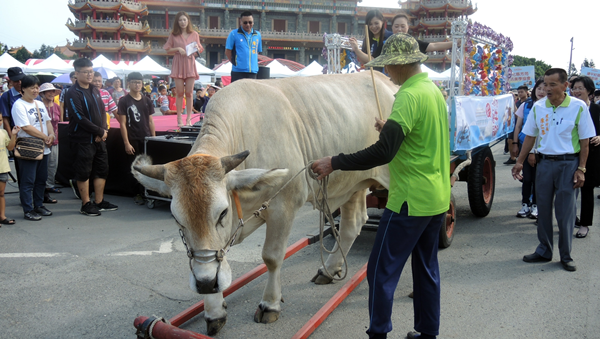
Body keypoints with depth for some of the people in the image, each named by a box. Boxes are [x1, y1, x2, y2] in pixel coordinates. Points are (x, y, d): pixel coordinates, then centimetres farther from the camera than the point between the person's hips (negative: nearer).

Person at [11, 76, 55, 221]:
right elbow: (26, 127, -16)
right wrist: (45, 137, -12)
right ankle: (28, 210, 6)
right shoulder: (19, 105, -9)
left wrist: (51, 135, -4)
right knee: (28, 181, -1)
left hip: (43, 149, 8)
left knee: (41, 179, 14)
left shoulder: (40, 104, 15)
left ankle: (39, 205, 26)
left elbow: (47, 121, 16)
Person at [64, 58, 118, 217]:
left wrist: (103, 130, -4)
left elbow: (102, 112, 13)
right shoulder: (73, 93, -11)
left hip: (99, 138, 8)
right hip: (83, 140, -8)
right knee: (83, 172, 1)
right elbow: (80, 118, -17)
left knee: (102, 170, 11)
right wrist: (100, 131, -14)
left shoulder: (95, 90, 14)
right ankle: (86, 205, 11)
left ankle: (99, 202, 21)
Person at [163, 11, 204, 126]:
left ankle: (189, 119, 4)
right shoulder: (173, 34, 6)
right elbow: (168, 50, 6)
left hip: (190, 64, 1)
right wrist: (178, 49, -10)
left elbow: (199, 51, 14)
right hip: (178, 64, -1)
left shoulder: (194, 34, 9)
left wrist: (197, 48, -8)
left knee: (189, 92, -1)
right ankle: (179, 119, 3)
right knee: (180, 92, -2)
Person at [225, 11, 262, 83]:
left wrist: (253, 63, 10)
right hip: (238, 71, -4)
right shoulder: (234, 34, -2)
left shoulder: (258, 35, 9)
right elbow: (227, 51, 0)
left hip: (253, 71, 4)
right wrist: (235, 63, 0)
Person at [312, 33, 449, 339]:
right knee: (427, 268, 18)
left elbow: (382, 152, -26)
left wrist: (334, 163, -21)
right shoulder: (434, 91, 10)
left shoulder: (409, 96, -18)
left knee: (382, 271, 1)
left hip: (411, 200, -9)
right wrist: (390, 129, 31)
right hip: (438, 199, 10)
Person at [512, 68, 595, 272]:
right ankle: (544, 251, 23)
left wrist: (581, 169, -7)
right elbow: (530, 136, 10)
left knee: (565, 212, 1)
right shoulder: (538, 107, 3)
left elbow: (585, 141, -3)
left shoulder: (578, 107, -7)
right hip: (544, 162, 4)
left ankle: (566, 256, 15)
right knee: (543, 209, 10)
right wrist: (519, 162, 5)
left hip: (568, 163, -3)